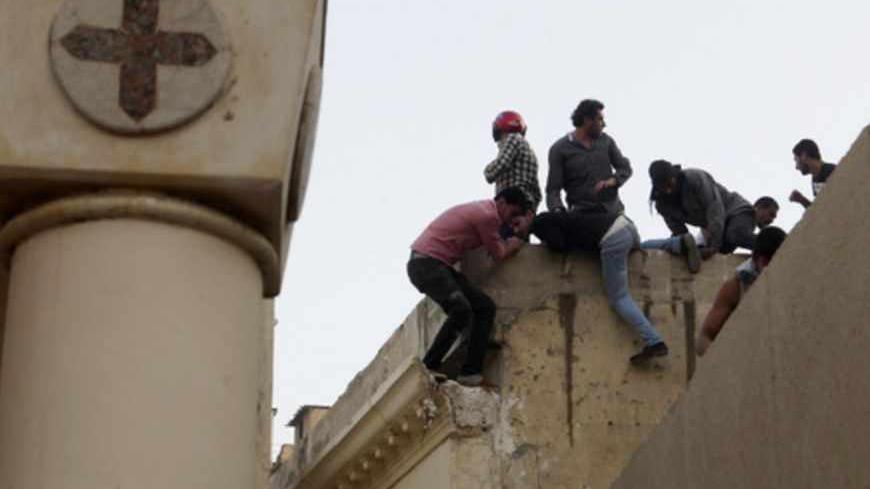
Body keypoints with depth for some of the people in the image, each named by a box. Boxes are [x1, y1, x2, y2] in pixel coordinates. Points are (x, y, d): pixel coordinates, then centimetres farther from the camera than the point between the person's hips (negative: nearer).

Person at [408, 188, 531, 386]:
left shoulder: (483, 210, 16)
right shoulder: (487, 215, -14)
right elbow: (500, 254, -3)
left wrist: (518, 232, 13)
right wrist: (518, 240, 13)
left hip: (440, 265, 11)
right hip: (426, 263, -11)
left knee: (485, 307, 8)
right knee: (461, 309, -30)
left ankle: (471, 372, 3)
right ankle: (428, 368, -23)